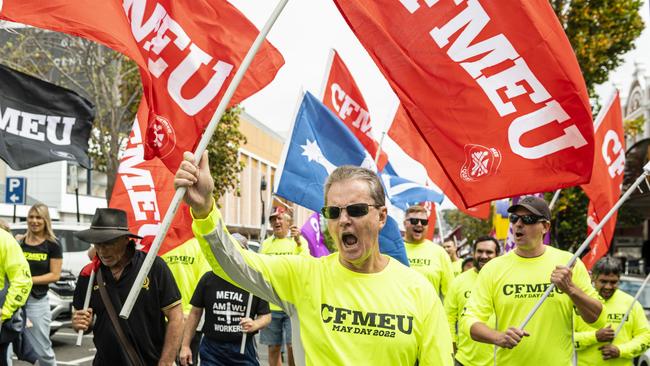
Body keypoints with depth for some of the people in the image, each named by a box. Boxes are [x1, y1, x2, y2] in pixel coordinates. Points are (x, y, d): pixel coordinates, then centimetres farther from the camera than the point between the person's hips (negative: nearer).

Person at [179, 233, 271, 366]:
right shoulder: (209, 279, 1)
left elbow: (266, 316, 3)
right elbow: (195, 313, 7)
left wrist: (255, 325, -19)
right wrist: (185, 345, 5)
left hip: (244, 350, 0)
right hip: (211, 350, 1)